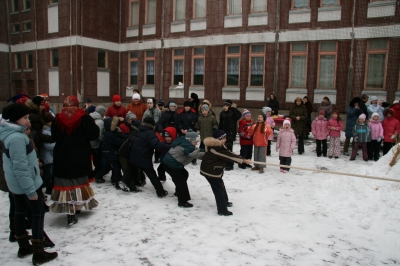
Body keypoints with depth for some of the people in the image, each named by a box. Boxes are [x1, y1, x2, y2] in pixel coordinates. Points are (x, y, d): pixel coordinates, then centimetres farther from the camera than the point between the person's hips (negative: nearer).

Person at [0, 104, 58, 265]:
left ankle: (23, 247, 32)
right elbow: (20, 167, -27)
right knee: (38, 212, -1)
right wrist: (30, 189, -24)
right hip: (25, 182, -10)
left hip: (16, 182, 10)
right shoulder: (17, 138, -26)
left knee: (20, 212, 17)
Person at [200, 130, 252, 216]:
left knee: (221, 185, 23)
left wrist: (242, 159, -4)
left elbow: (229, 153, 5)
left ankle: (225, 202, 42)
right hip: (211, 171, -11)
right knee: (219, 189, -5)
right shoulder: (216, 148, -27)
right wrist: (244, 160, -22)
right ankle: (222, 210, 0)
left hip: (213, 170, 11)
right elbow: (229, 156, -27)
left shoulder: (219, 145, 7)